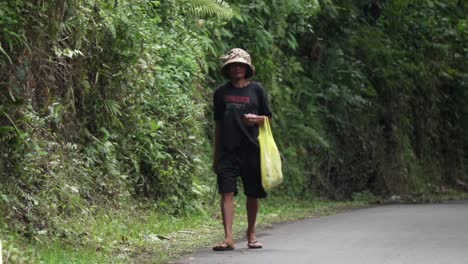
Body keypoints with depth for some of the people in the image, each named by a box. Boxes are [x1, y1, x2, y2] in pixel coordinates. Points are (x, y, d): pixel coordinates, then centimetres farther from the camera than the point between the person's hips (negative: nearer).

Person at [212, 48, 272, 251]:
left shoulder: (256, 90, 6)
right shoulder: (221, 93, 9)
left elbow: (267, 118, 11)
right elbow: (218, 125, 15)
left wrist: (256, 119, -13)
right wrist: (215, 156, 14)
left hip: (252, 149, 0)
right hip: (228, 150, 0)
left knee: (253, 194, 6)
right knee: (227, 192, -10)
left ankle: (251, 234, 23)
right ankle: (228, 238, -14)